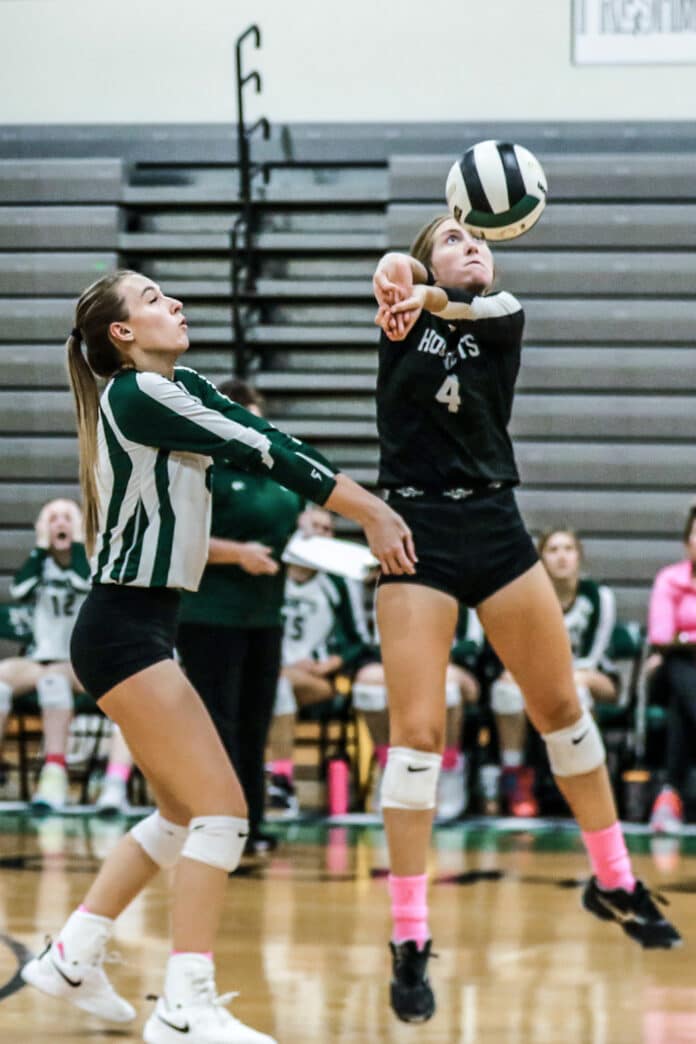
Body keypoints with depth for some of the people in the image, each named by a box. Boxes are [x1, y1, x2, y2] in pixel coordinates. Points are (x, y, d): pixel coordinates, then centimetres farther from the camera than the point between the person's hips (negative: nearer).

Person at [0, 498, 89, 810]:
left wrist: (78, 540, -7)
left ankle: (54, 772, -45)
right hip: (41, 661, 3)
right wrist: (42, 545, -4)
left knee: (53, 675, -37)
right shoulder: (40, 566, 14)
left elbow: (84, 582, -19)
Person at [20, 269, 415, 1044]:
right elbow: (258, 450, -18)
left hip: (136, 631, 10)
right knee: (221, 807, -12)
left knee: (183, 814, 17)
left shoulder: (179, 388, 13)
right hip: (123, 633, -10)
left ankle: (71, 957, 24)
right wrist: (366, 508, -16)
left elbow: (264, 443, 5)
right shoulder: (136, 394, -14)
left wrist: (364, 505, -5)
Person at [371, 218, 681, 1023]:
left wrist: (427, 297, -37)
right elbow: (395, 269, -19)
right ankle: (409, 942, -5)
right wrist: (398, 277, -43)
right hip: (416, 531, -3)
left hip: (496, 528, 3)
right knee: (416, 731, -9)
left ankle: (613, 880, 30)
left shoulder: (502, 315, 7)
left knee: (560, 706, 11)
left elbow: (485, 309, -17)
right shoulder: (404, 313, 3)